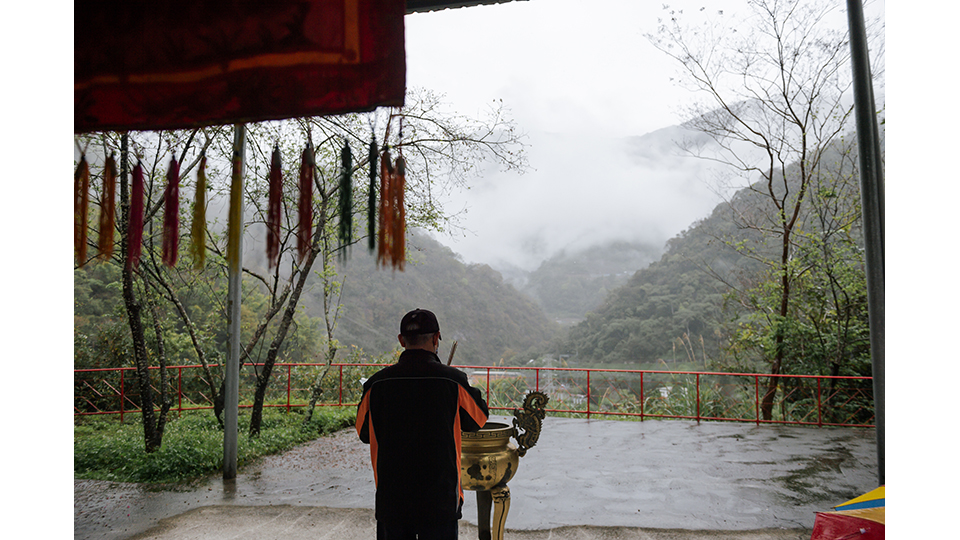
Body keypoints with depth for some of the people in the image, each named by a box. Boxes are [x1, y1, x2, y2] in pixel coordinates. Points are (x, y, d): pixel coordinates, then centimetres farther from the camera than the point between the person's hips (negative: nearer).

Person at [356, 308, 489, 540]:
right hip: (439, 497, -2)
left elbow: (364, 433, 8)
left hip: (391, 498, 2)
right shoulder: (454, 380, -11)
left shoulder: (377, 383, -6)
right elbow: (477, 421, 6)